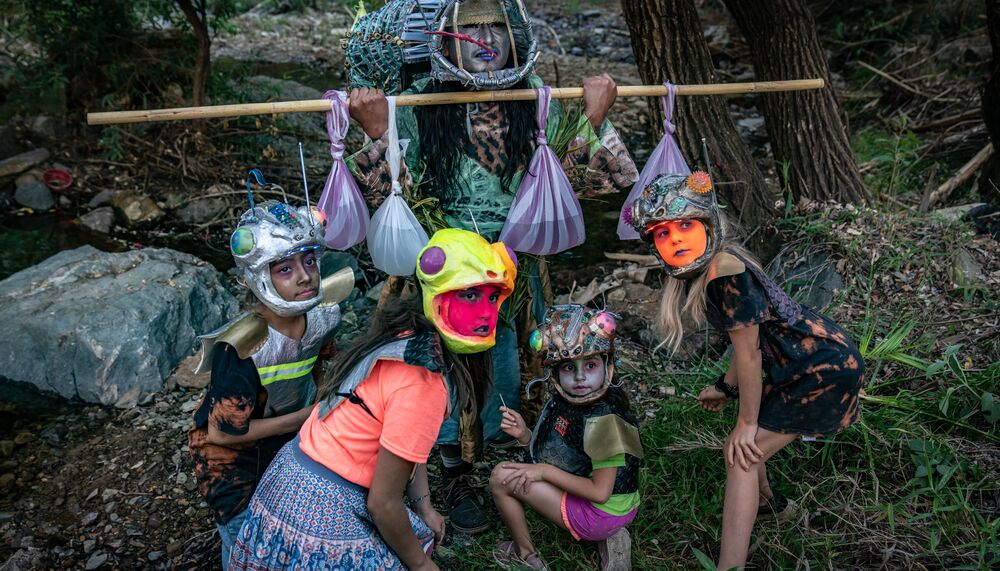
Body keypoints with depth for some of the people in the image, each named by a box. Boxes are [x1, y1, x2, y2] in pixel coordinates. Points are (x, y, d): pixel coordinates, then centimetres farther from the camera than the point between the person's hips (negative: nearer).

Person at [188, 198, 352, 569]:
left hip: (288, 440, 5)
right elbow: (223, 432, -26)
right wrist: (310, 415, -22)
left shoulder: (322, 315, -19)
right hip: (231, 456, -5)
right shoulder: (240, 348, -37)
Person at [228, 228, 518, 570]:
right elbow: (383, 503, -22)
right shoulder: (422, 382, -29)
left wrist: (424, 506, 5)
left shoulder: (411, 333, -4)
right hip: (321, 513, -8)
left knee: (417, 535, 21)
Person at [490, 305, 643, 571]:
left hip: (602, 514, -9)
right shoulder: (565, 402, -3)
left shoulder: (603, 420, -27)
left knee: (502, 477, -11)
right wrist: (524, 434, -10)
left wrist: (544, 471, -19)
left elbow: (600, 492, -23)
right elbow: (555, 450, 6)